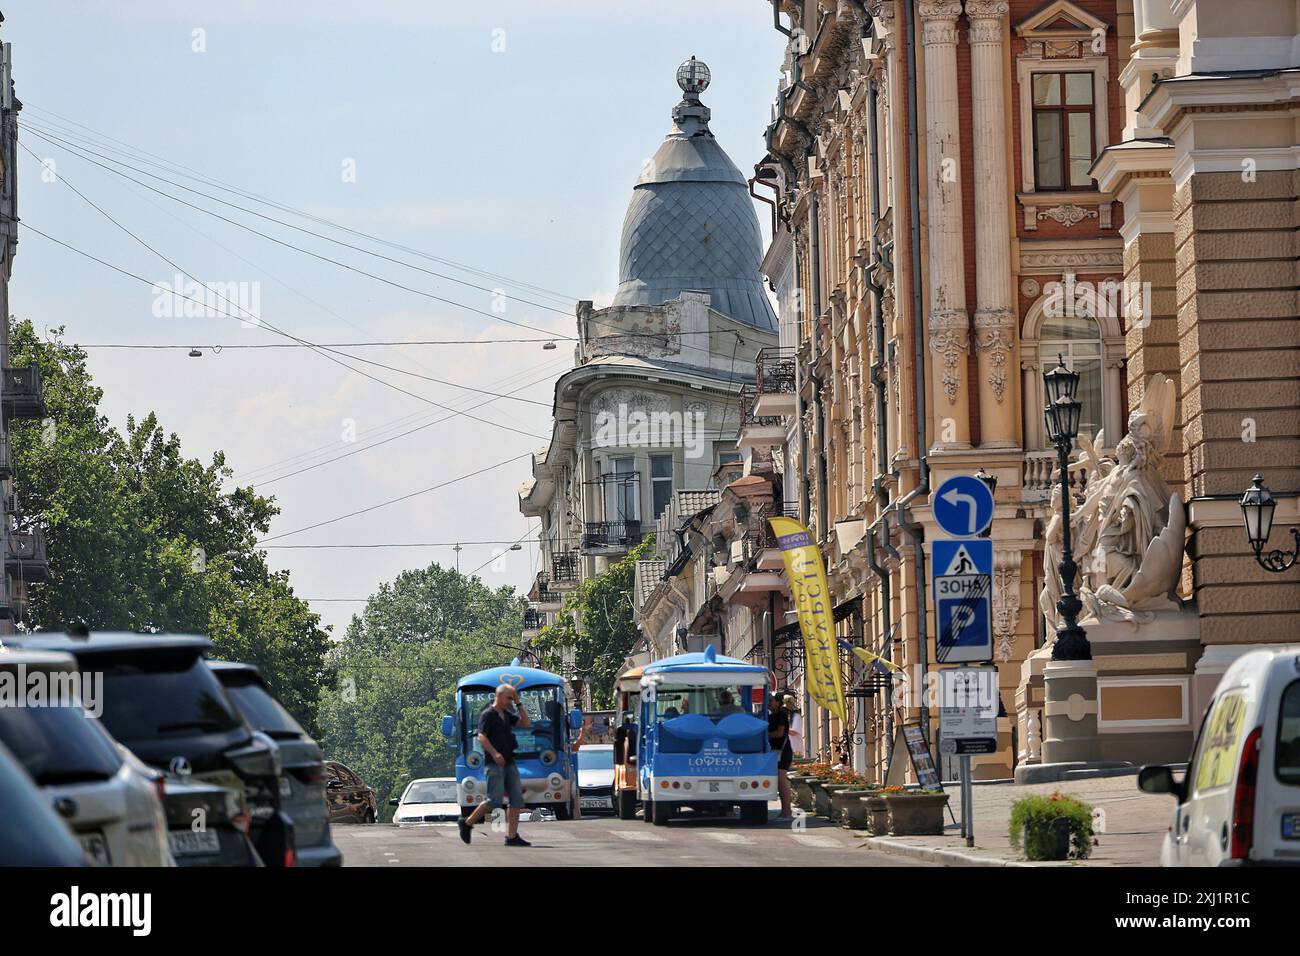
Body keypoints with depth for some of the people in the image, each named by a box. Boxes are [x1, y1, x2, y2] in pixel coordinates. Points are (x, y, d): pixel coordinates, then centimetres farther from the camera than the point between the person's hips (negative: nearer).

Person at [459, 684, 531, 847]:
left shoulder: (507, 715, 18)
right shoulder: (488, 714, -6)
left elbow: (526, 723, 15)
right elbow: (481, 737, -15)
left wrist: (519, 703, 10)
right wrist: (494, 753, -27)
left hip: (509, 762, 8)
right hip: (494, 764, -8)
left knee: (517, 800, 0)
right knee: (495, 800, -12)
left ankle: (512, 836, 0)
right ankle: (467, 823, 4)